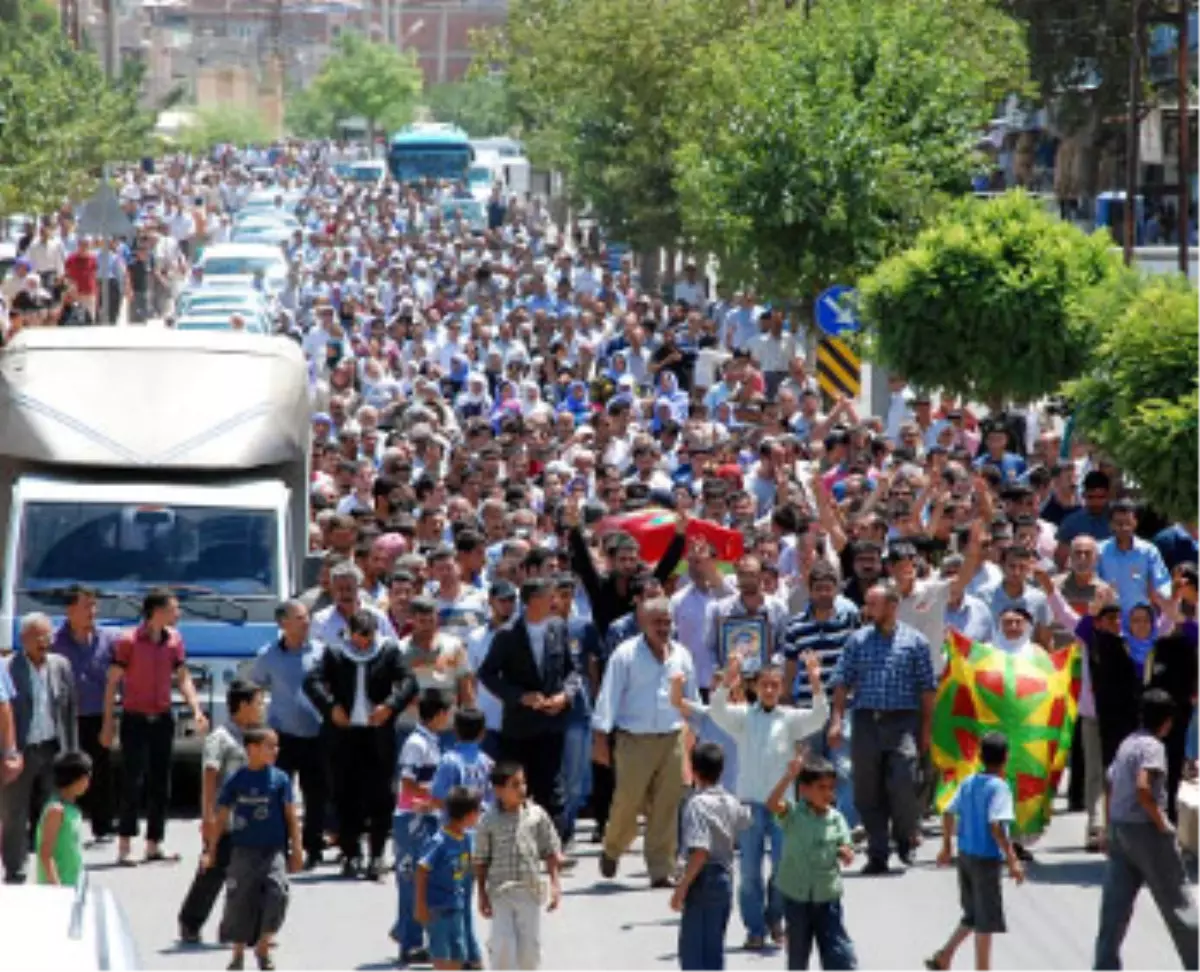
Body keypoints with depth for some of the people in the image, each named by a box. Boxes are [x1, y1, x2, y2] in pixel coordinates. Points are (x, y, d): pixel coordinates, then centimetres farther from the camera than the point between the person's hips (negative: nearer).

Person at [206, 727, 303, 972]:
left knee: (277, 892, -17)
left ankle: (263, 947, 0)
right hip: (244, 851, 0)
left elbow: (290, 815, 3)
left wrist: (297, 850, 2)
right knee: (241, 901, 4)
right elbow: (222, 818, 4)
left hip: (273, 850, 0)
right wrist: (211, 851, 5)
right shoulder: (237, 780, -3)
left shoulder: (280, 779, -1)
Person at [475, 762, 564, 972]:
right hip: (500, 891, -2)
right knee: (503, 946, -8)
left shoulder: (536, 815, 0)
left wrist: (555, 884, 0)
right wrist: (482, 894, 0)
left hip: (529, 890, 2)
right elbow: (481, 860, 3)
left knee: (530, 946, 6)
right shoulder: (489, 821, -3)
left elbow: (551, 852, 6)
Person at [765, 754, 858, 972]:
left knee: (840, 953, -3)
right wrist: (789, 775, -39)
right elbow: (772, 804, -30)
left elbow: (848, 855, 0)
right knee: (797, 953, 14)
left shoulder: (836, 819, -3)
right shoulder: (793, 814, -9)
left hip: (828, 897, 1)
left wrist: (845, 854, -25)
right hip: (796, 896, -1)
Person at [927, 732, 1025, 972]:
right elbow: (996, 827, -24)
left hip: (965, 855, 7)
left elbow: (949, 814, 11)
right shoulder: (999, 788, -16)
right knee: (986, 920, 3)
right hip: (987, 859, -7)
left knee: (973, 915, 20)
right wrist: (1013, 860, -22)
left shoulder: (968, 783, 6)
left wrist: (947, 847, 24)